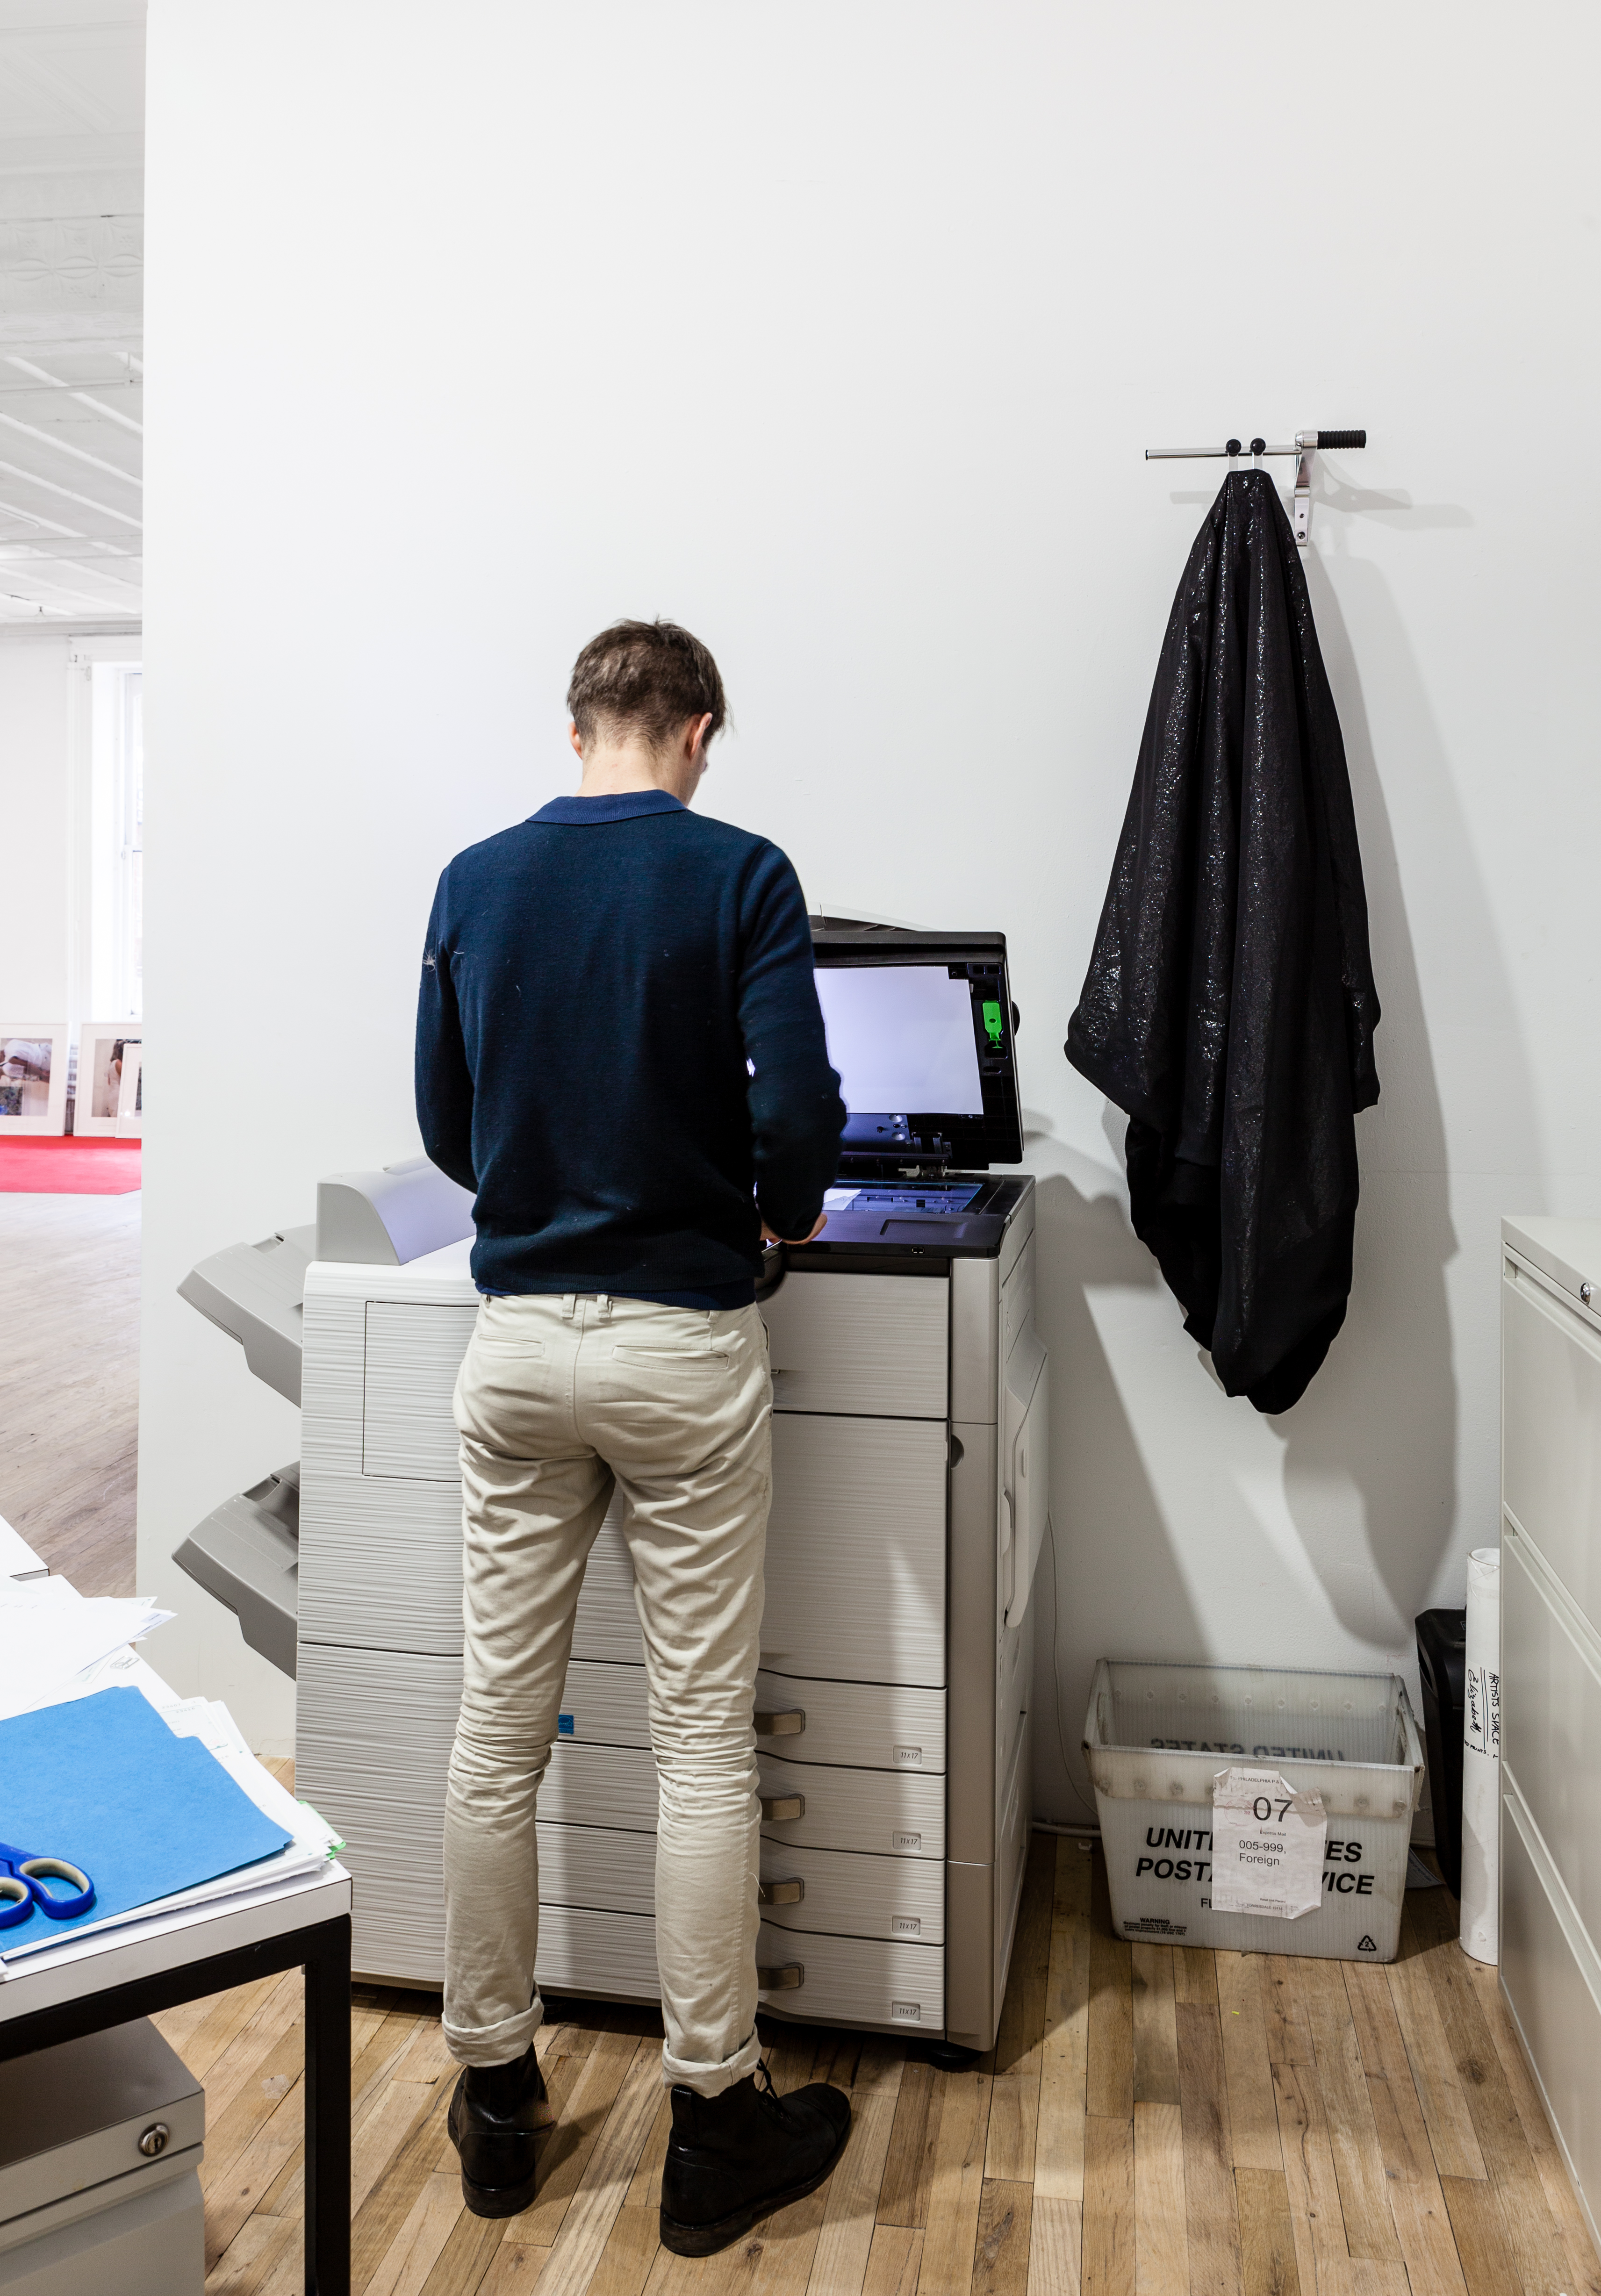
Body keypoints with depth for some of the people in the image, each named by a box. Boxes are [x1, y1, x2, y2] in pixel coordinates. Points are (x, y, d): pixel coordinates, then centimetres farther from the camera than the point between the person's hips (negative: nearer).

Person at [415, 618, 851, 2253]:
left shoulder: (474, 881, 5)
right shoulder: (740, 875, -6)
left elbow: (443, 1124, 9)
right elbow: (797, 1110, -14)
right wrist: (788, 1214, 7)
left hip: (516, 1338, 4)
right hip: (683, 1342, -3)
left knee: (498, 1731, 12)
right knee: (702, 1738, 6)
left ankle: (494, 2098, 26)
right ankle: (713, 2122, 19)